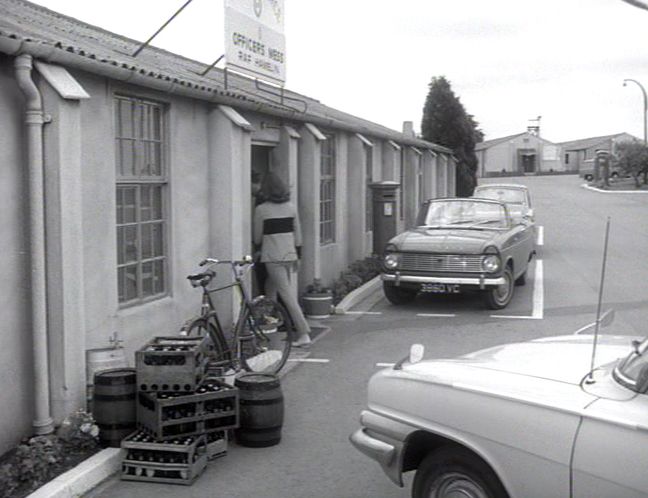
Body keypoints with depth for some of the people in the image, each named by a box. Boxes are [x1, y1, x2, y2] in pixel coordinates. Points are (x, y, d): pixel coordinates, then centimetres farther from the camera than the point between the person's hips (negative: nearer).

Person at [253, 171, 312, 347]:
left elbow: (257, 237, 1)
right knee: (271, 288, 22)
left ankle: (303, 333, -14)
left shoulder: (261, 209, -8)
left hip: (272, 257, -6)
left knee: (286, 293, -8)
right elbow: (297, 234, 11)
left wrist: (258, 246, 23)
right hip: (289, 255, 6)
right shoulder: (291, 207, 6)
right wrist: (298, 255, 20)